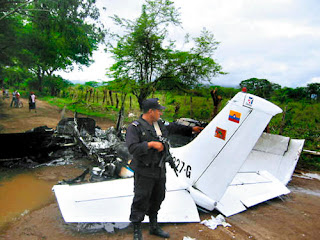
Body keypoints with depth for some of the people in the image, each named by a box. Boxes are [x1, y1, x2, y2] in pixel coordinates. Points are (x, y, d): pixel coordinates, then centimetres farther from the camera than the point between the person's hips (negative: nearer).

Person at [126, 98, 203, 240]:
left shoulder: (160, 124, 10)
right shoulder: (135, 127, -13)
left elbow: (174, 127, 26)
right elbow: (132, 148, -22)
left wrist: (191, 129, 32)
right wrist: (151, 144, -24)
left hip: (160, 171, 7)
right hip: (144, 173, -7)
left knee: (157, 199, 19)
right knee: (141, 201, 2)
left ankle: (154, 227, 38)